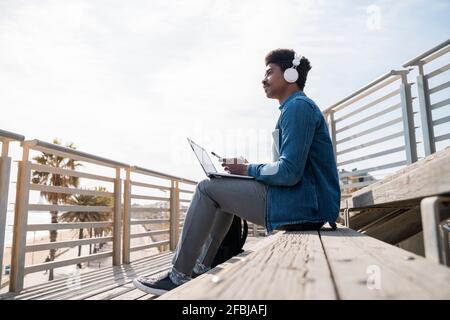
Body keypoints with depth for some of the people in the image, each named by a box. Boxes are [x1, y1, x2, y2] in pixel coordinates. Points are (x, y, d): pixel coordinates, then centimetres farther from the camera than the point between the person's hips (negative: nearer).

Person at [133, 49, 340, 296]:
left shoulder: (298, 107, -12)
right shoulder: (300, 107, 22)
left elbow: (289, 172, -22)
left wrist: (247, 169, -6)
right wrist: (249, 168, 9)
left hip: (300, 207, -10)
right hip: (307, 203, 10)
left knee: (207, 188, -6)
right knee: (225, 189, 19)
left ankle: (179, 276, 2)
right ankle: (200, 268, 20)